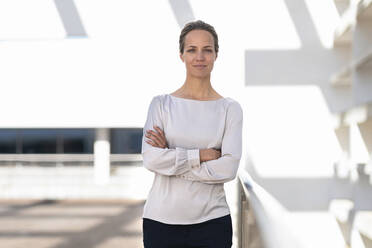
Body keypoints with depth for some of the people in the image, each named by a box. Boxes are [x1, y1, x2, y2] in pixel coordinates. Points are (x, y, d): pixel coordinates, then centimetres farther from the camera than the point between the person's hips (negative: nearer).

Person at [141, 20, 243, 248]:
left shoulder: (230, 108, 3)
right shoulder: (161, 104, 4)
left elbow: (228, 168, -9)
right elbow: (151, 159, -10)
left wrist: (172, 159, -10)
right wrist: (203, 155, -12)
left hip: (212, 221, 0)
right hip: (161, 219, 1)